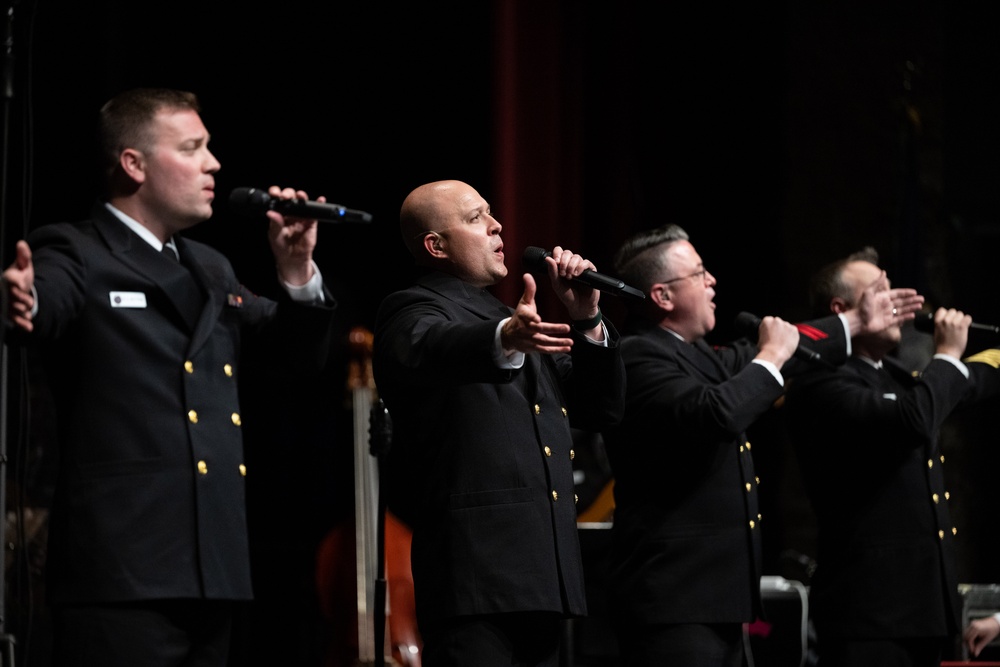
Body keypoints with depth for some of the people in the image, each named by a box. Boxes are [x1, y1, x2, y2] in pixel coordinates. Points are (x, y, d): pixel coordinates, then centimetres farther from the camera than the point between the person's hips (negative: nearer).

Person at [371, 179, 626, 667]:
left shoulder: (523, 326, 26)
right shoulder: (413, 311, 1)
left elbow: (600, 410, 21)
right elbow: (433, 348, -25)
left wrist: (587, 320, 6)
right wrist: (505, 340, -46)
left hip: (542, 575, 8)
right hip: (475, 568, -8)